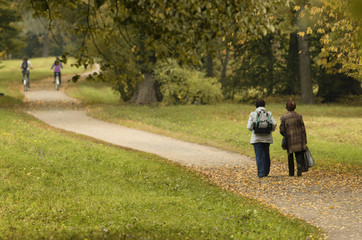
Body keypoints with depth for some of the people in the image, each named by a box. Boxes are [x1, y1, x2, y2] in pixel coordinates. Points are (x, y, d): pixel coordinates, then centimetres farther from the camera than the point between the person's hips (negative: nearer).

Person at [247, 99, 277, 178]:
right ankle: (266, 171, 22)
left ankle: (260, 173, -5)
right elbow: (274, 124, -8)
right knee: (266, 154, 15)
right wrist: (272, 130, 12)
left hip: (256, 138, -2)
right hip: (266, 138, 2)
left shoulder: (253, 114, -2)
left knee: (259, 156, 0)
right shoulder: (268, 113, 2)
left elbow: (249, 127, -7)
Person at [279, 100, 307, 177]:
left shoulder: (283, 118, -5)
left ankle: (291, 173, 15)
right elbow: (303, 129, -3)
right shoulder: (298, 116, -4)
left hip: (289, 140, 0)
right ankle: (300, 164, -22)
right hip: (299, 139, 0)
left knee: (290, 156, 13)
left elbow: (281, 130, -6)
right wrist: (305, 141, 5)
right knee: (299, 153, 8)